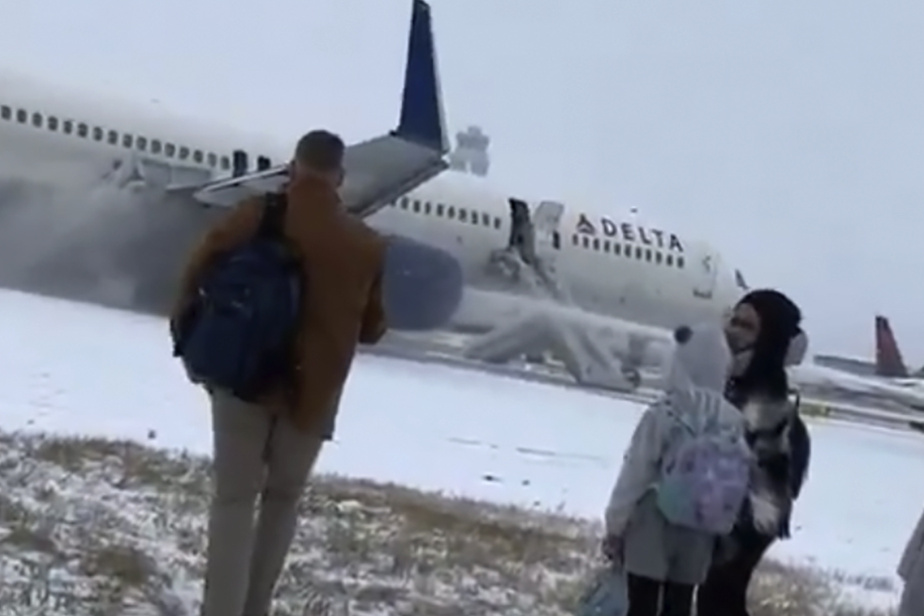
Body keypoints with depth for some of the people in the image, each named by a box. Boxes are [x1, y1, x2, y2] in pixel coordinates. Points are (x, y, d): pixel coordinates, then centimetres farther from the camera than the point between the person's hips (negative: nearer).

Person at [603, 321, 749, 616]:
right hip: (697, 535, 4)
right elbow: (739, 481, -1)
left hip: (652, 527, -4)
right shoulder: (731, 420, -4)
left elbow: (635, 474, -11)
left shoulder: (663, 414, -15)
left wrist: (614, 525, -1)